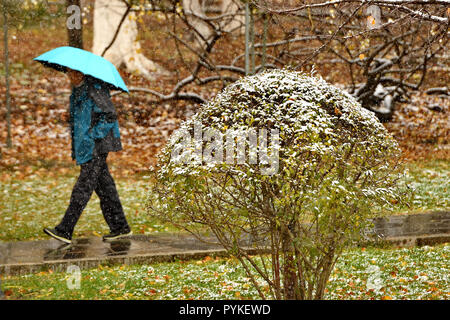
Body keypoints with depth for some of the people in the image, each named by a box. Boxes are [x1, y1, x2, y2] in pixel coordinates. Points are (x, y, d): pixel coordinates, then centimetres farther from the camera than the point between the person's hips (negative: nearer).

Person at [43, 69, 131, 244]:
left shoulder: (95, 88, -14)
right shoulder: (77, 90, 14)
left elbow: (110, 116, -15)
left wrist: (93, 135, -19)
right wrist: (71, 117, 6)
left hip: (97, 145, -10)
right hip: (85, 145, 10)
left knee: (84, 186, -9)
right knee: (104, 185, 10)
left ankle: (65, 231, -11)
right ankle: (120, 227, 15)